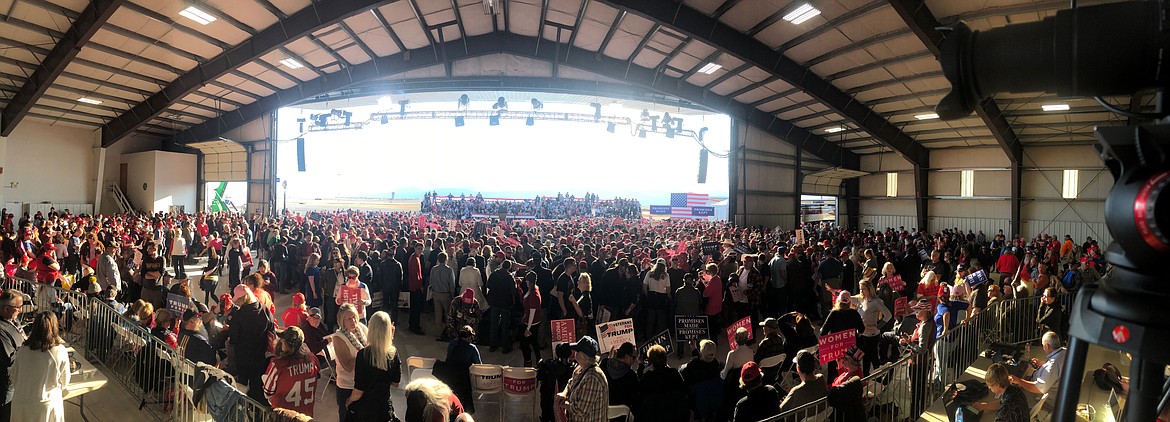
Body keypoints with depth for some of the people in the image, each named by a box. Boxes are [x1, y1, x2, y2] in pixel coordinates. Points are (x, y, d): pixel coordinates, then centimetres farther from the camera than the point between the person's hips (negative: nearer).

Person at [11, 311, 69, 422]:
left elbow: (14, 377, 1)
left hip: (21, 405, 2)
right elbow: (64, 382, -5)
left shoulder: (23, 350, -11)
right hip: (47, 404, -2)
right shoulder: (60, 351, -17)